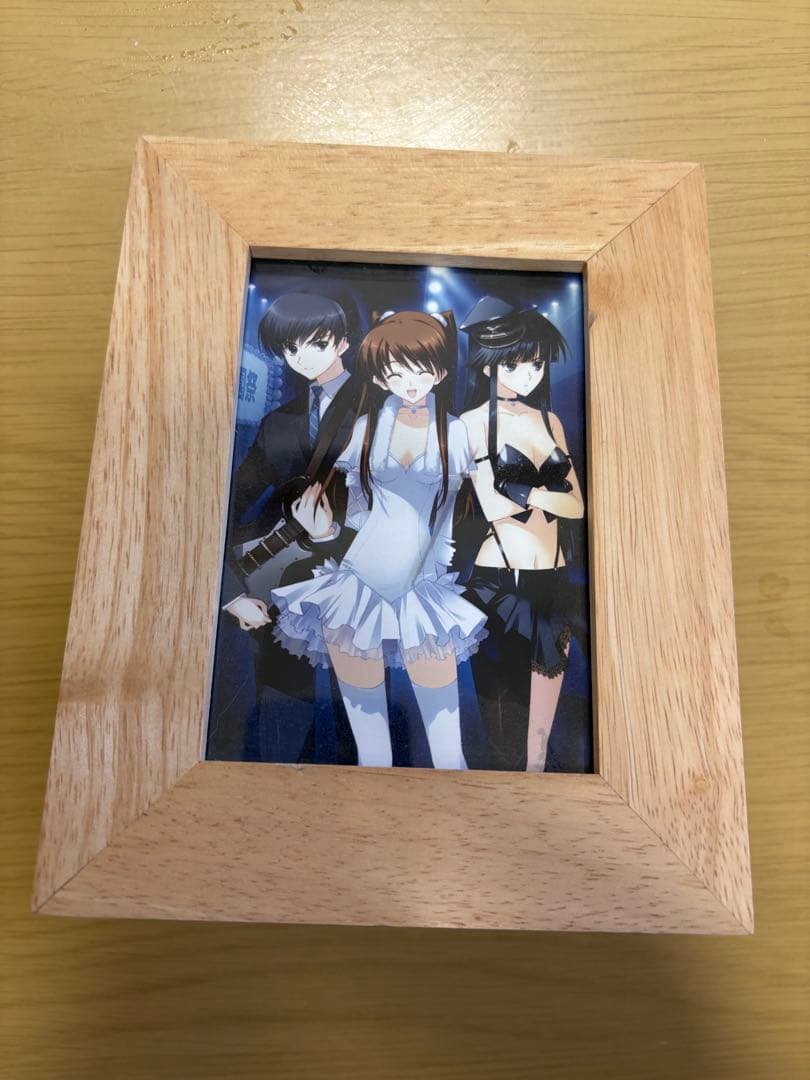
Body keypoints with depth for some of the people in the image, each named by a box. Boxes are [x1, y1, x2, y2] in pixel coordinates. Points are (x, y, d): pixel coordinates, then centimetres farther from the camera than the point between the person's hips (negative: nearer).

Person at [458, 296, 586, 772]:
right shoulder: (474, 422, -2)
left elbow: (577, 504, 7)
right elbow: (493, 506, -15)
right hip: (501, 584, -5)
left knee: (541, 729, 11)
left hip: (554, 585, 5)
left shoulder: (550, 421, 14)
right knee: (503, 722, 5)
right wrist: (548, 493, -1)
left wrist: (529, 492, -9)